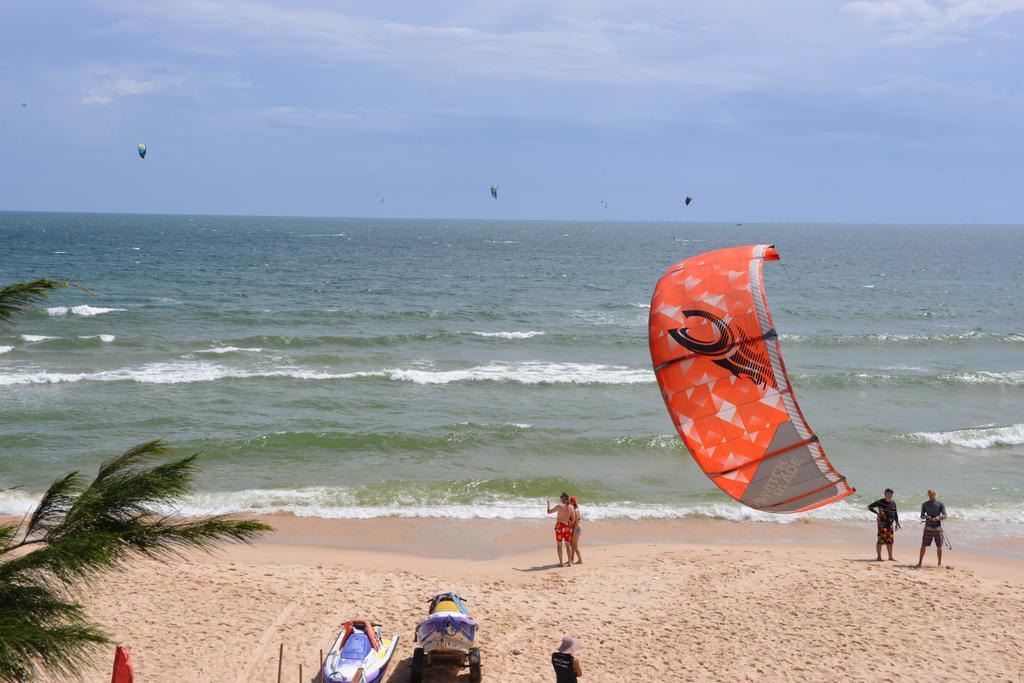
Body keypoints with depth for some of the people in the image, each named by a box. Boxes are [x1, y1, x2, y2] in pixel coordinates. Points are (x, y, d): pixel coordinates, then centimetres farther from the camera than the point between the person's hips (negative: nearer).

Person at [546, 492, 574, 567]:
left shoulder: (559, 506, -14)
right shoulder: (571, 507, -1)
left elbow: (549, 512, -5)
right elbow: (573, 519, 4)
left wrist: (549, 503, 9)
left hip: (560, 526, -4)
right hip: (568, 526, 4)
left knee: (559, 545, 3)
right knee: (568, 544, 12)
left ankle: (561, 563, 0)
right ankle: (570, 562, 11)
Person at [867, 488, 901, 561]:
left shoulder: (893, 503, 12)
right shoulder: (880, 502, -5)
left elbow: (895, 514, 20)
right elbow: (869, 507, -1)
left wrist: (897, 523, 11)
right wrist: (876, 513, -13)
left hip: (890, 524, 6)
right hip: (882, 523, -6)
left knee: (890, 541, 8)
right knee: (881, 540, -8)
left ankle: (890, 557, 15)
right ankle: (879, 557, -3)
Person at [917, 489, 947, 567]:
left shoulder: (940, 504, 0)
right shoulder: (924, 504, 5)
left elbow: (944, 515, -5)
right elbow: (921, 516, 5)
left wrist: (939, 517, -26)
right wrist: (925, 516, -18)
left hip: (938, 528, -1)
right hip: (928, 528, 1)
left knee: (939, 546, 2)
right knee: (923, 546, -1)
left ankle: (939, 563, 14)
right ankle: (920, 562, 5)